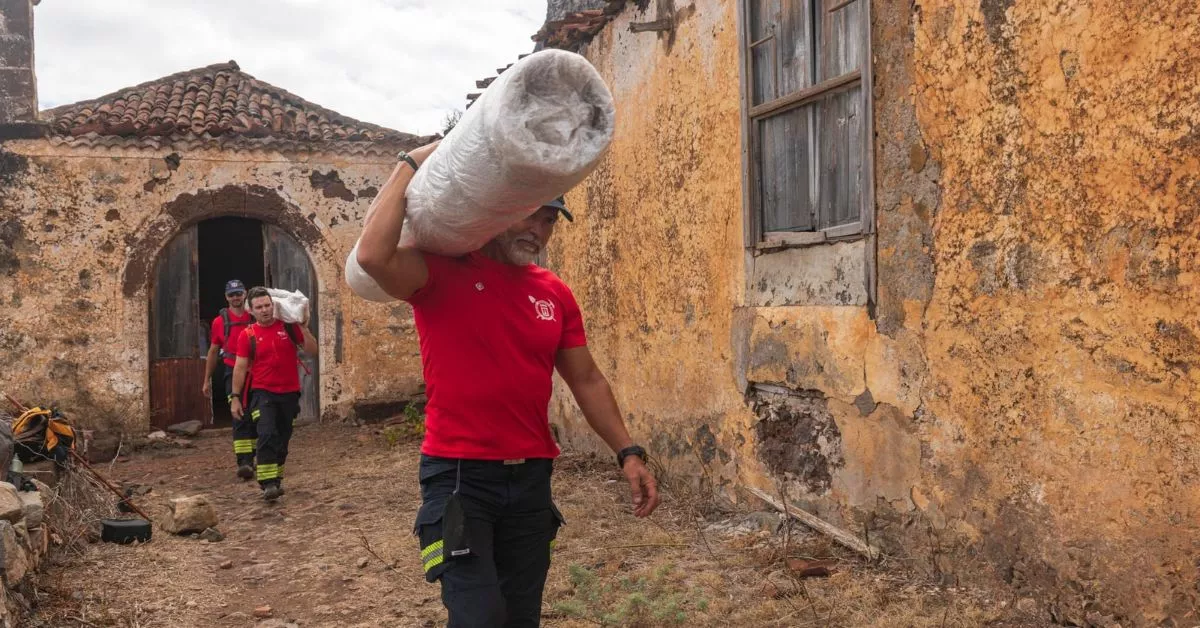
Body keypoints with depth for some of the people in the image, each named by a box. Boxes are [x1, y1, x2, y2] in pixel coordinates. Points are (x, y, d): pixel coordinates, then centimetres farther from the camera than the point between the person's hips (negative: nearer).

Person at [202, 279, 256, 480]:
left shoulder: (256, 318, 3)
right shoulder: (220, 321, 5)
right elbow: (213, 351, 13)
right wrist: (207, 380, 14)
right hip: (233, 372, -1)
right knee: (240, 417, -11)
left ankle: (253, 458, 25)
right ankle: (244, 462, -17)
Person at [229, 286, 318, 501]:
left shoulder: (289, 327, -1)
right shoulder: (248, 335, -2)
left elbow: (312, 351, -2)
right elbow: (240, 367, -1)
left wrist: (304, 327, -13)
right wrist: (235, 398, -3)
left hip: (289, 393, 2)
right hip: (262, 393, -2)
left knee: (282, 439, 12)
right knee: (267, 435, -19)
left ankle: (276, 479, 27)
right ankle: (268, 484, -18)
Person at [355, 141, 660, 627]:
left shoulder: (556, 294, 7)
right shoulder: (443, 273, -8)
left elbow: (587, 380, 13)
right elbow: (372, 255, -28)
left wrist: (628, 452, 7)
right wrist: (412, 165, -16)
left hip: (531, 478, 6)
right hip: (459, 474, -5)